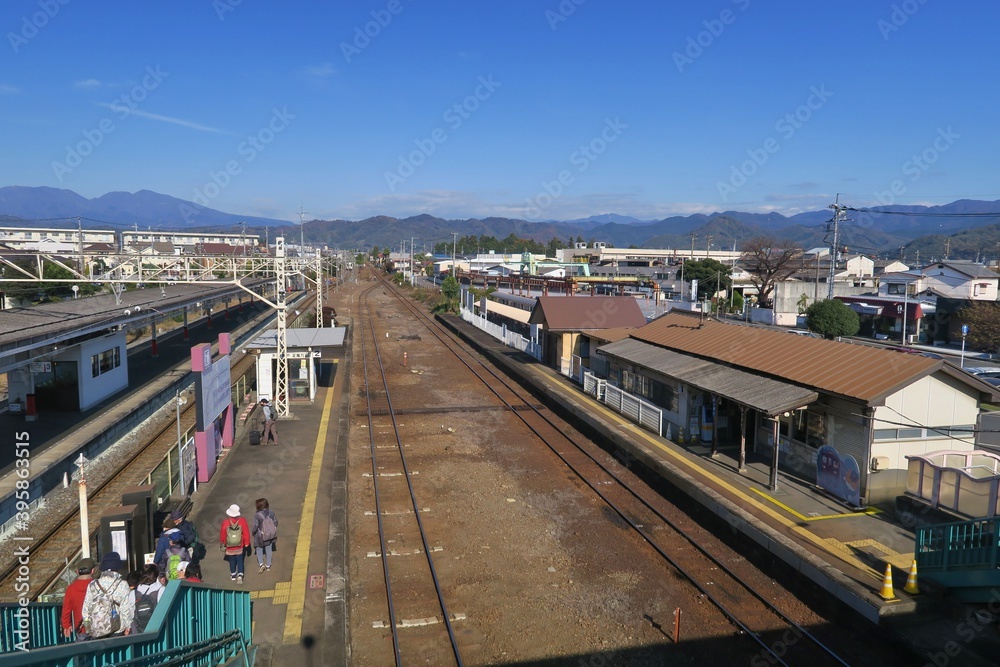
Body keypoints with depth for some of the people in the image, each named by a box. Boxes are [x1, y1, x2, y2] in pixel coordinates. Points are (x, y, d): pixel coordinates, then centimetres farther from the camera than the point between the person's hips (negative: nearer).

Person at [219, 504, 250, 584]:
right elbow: (246, 533, -10)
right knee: (240, 561, 15)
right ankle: (240, 575, 3)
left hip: (229, 547, 0)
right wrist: (246, 543, 6)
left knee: (232, 561, 20)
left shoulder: (225, 522, -21)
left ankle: (233, 575, 35)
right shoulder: (242, 521, -20)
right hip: (240, 547, 0)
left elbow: (222, 534, -6)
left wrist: (222, 543, 13)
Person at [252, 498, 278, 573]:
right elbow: (275, 522, -2)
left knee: (259, 549, 19)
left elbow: (255, 526, -21)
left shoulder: (257, 515, -25)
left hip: (260, 536, -3)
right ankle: (268, 566, 28)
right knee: (268, 549, 18)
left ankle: (261, 564, 4)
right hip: (270, 535, 4)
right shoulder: (271, 513, -12)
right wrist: (273, 530, 15)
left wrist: (252, 532, 0)